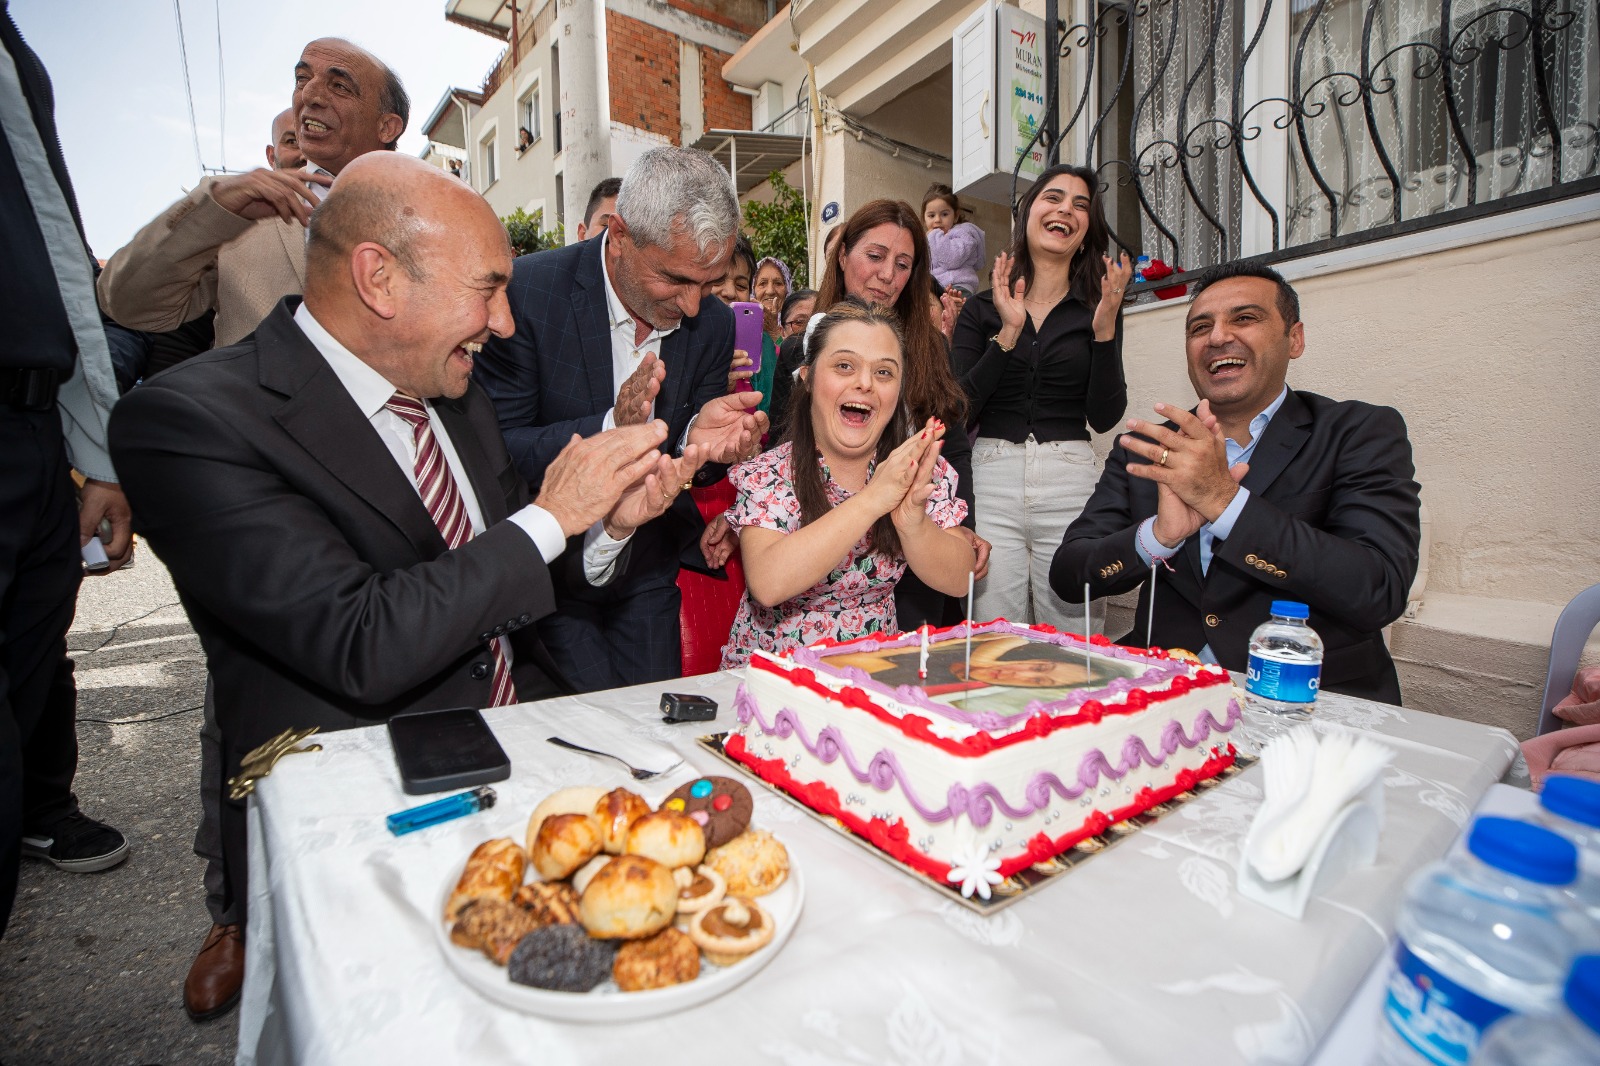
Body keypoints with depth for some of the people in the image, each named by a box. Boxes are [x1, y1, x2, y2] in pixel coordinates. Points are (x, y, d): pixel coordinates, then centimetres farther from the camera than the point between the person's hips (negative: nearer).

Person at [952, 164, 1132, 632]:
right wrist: (1008, 332, -10)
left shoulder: (1096, 309, 10)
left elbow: (1104, 417, 1)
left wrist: (1105, 329, -9)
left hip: (1070, 482, 1)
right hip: (991, 477, 0)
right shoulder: (983, 308, 8)